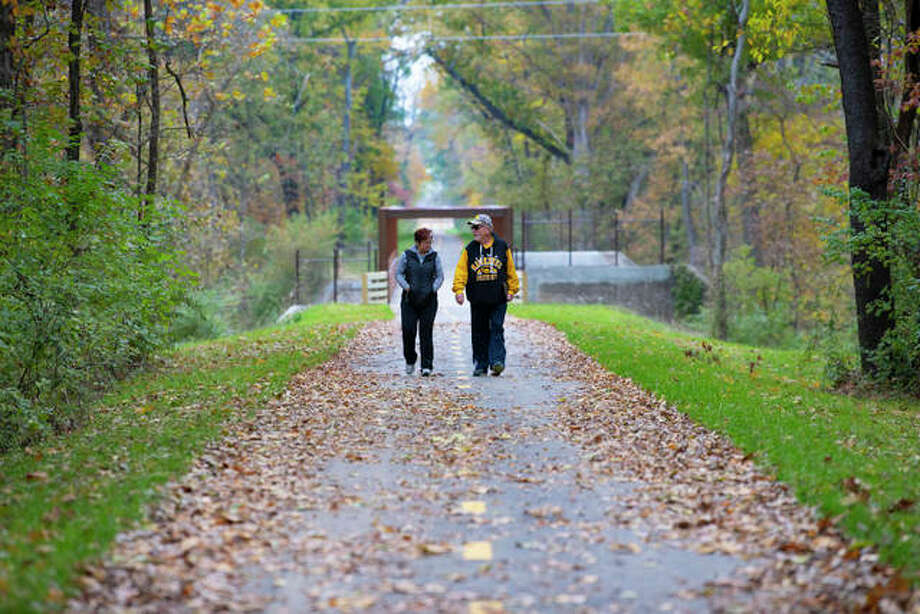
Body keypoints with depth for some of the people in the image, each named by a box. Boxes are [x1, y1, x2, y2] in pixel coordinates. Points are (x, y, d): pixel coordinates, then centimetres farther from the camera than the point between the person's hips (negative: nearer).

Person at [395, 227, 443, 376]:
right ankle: (410, 360, 16)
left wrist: (433, 289, -7)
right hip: (409, 299, 0)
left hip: (428, 299, 0)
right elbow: (399, 274, 6)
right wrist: (407, 287, -9)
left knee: (426, 332, -5)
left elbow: (440, 276, 9)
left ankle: (427, 366, -3)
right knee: (408, 330, -6)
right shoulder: (407, 255, 3)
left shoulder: (434, 256, 5)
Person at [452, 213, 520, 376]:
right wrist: (459, 290, -12)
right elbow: (461, 271, 0)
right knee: (479, 332, 6)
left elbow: (511, 271, 10)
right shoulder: (470, 250, 5)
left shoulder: (502, 247, 3)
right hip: (477, 300, 2)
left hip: (498, 299, -2)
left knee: (497, 329, -9)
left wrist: (511, 290, 7)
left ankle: (497, 361, -12)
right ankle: (480, 365, 13)